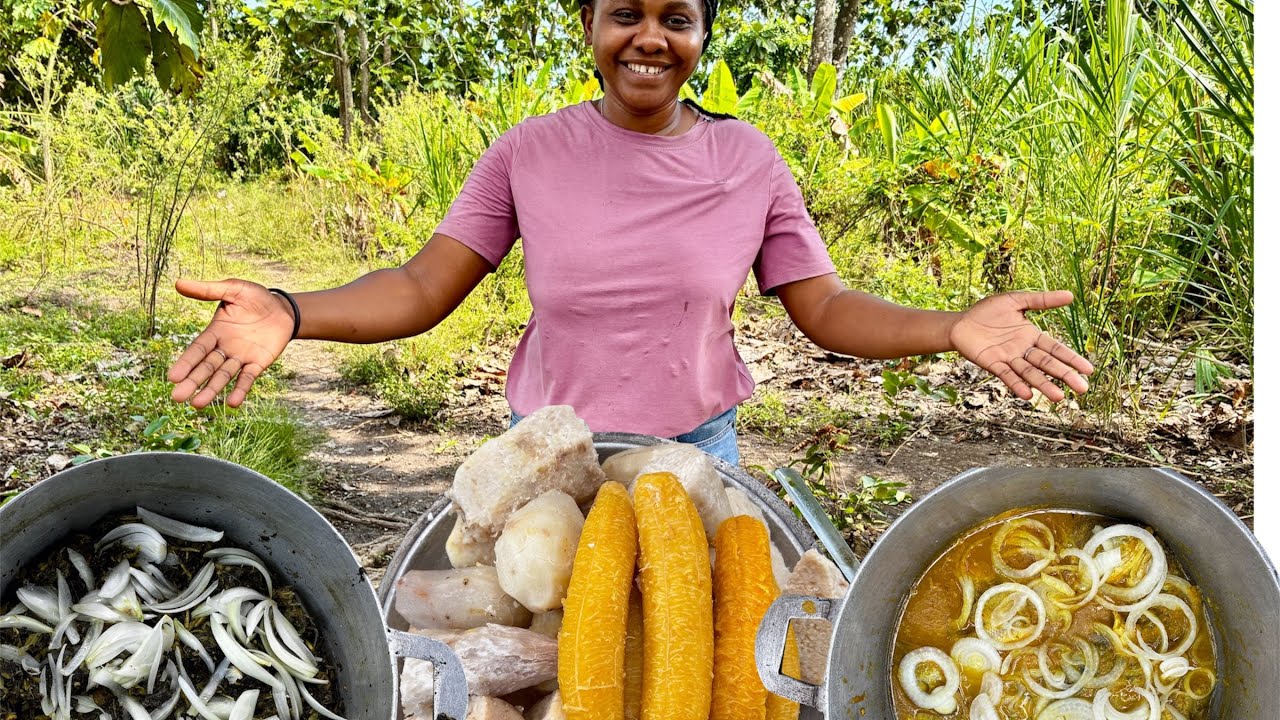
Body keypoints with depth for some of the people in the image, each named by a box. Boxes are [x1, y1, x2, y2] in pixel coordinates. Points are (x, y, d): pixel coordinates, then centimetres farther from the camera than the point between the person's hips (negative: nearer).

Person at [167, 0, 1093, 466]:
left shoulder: (749, 161, -3)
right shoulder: (529, 153, -5)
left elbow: (827, 308, -1)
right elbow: (422, 288, -7)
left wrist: (952, 328, -19)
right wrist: (291, 315, -24)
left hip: (698, 456, 1)